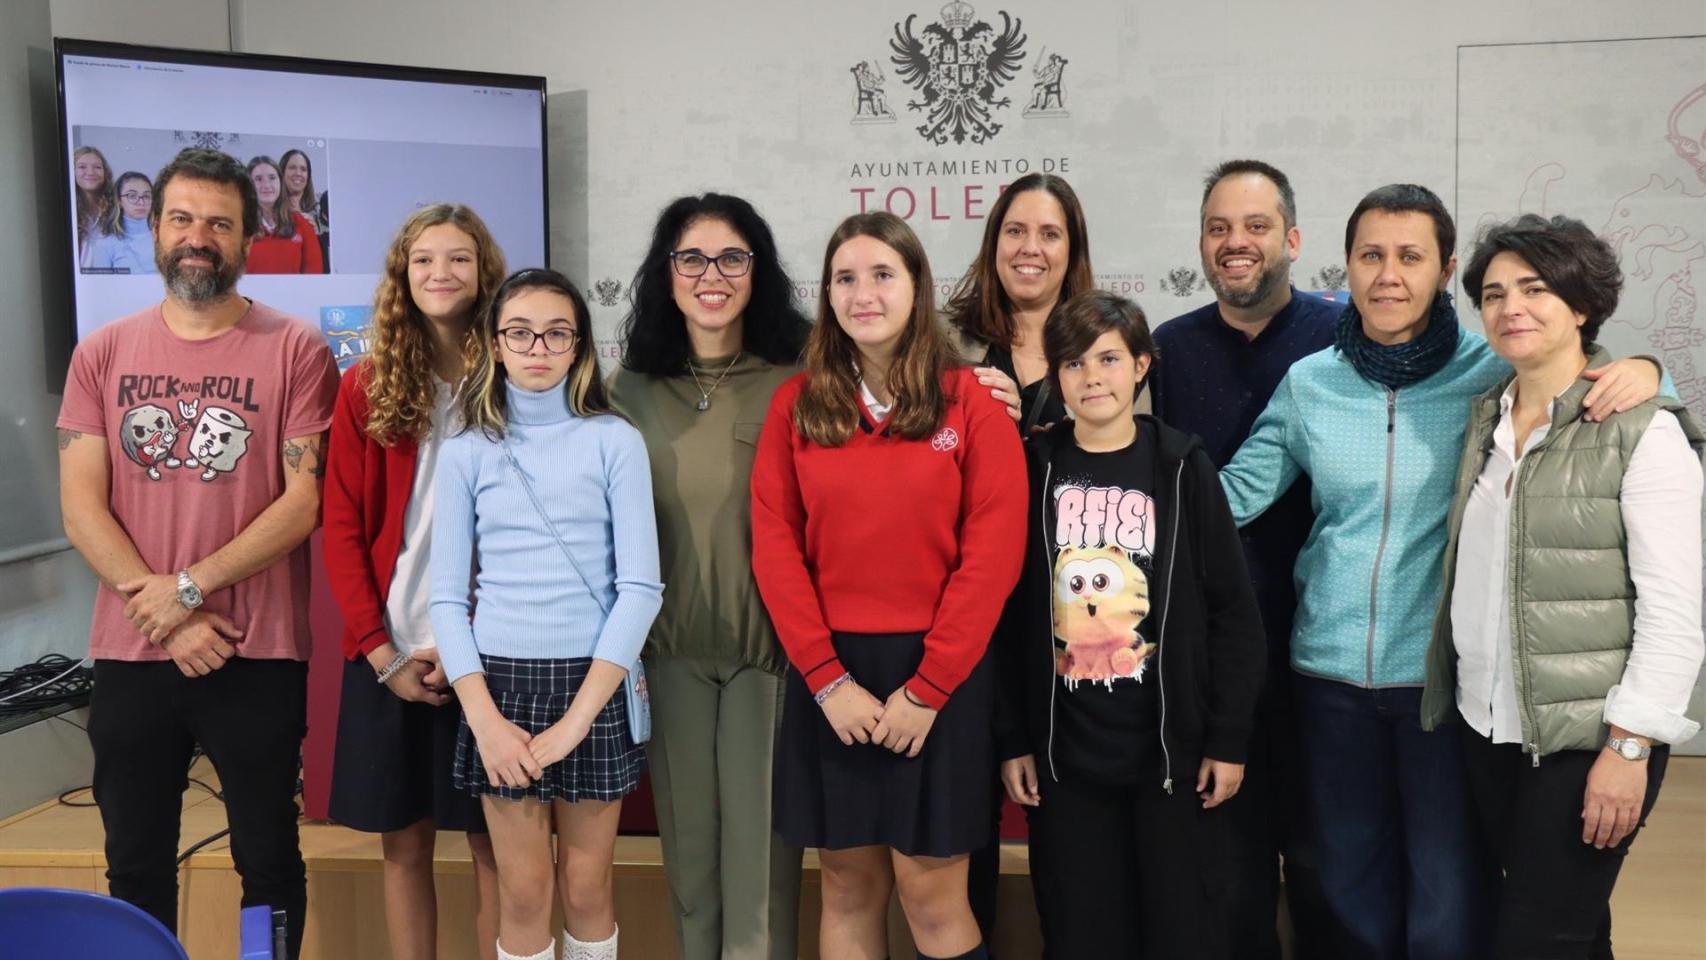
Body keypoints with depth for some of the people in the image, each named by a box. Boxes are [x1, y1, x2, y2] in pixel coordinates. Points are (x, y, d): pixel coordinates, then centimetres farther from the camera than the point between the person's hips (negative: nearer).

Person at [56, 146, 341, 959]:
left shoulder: (295, 351, -3)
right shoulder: (103, 354, 6)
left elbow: (305, 500, -9)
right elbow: (80, 505, 1)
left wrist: (188, 588, -14)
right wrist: (159, 611, -10)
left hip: (258, 655, -3)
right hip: (130, 653, 3)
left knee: (268, 860, 10)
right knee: (135, 865, 16)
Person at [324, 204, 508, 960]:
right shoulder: (366, 388, 4)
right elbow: (342, 529, 2)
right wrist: (381, 650, -7)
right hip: (390, 655, 2)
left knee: (493, 845, 7)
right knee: (403, 844, 11)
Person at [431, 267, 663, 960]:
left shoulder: (615, 442, -2)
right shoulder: (465, 453, 3)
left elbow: (640, 585, -7)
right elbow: (447, 597, 1)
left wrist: (577, 717, -13)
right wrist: (485, 719, -11)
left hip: (594, 682, -1)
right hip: (501, 678, 1)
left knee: (586, 884, 8)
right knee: (523, 889, 6)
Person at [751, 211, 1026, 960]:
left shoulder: (970, 401, -2)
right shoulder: (796, 403, 4)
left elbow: (992, 554, -7)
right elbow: (774, 547, 0)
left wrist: (926, 687, -11)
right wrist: (828, 678, -8)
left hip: (938, 671, -2)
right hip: (828, 673, 2)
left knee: (931, 893, 2)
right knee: (848, 886, 11)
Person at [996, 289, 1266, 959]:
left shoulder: (1182, 467, -1)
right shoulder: (1034, 470, 1)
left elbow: (1233, 612, -1)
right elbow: (1008, 613, 2)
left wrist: (1228, 737, -5)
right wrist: (1012, 739, 0)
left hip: (1172, 745, -1)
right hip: (1063, 752, 1)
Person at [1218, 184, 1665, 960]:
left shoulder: (1493, 373, -5)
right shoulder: (1309, 381, 1)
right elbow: (1234, 492, 1)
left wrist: (1642, 374, -21)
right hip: (1331, 672, 3)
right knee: (1353, 895, 19)